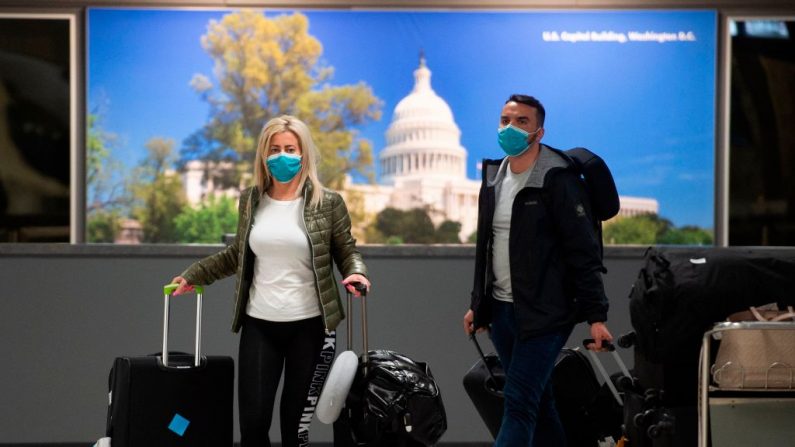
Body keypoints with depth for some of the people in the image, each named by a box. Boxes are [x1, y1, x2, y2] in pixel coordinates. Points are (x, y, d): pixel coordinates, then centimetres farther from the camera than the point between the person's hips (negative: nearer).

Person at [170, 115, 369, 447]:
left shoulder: (327, 203, -3)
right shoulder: (250, 200, 6)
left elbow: (348, 251, 4)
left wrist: (356, 273, -17)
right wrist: (193, 275, 20)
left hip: (309, 325, -2)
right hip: (259, 324, 2)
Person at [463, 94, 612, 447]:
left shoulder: (557, 180, -11)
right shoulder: (494, 177, 12)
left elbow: (584, 253, -13)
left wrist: (596, 316, -16)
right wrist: (478, 304, 21)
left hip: (543, 314, -7)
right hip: (501, 311, 7)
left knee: (519, 404, -11)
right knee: (538, 403, 14)